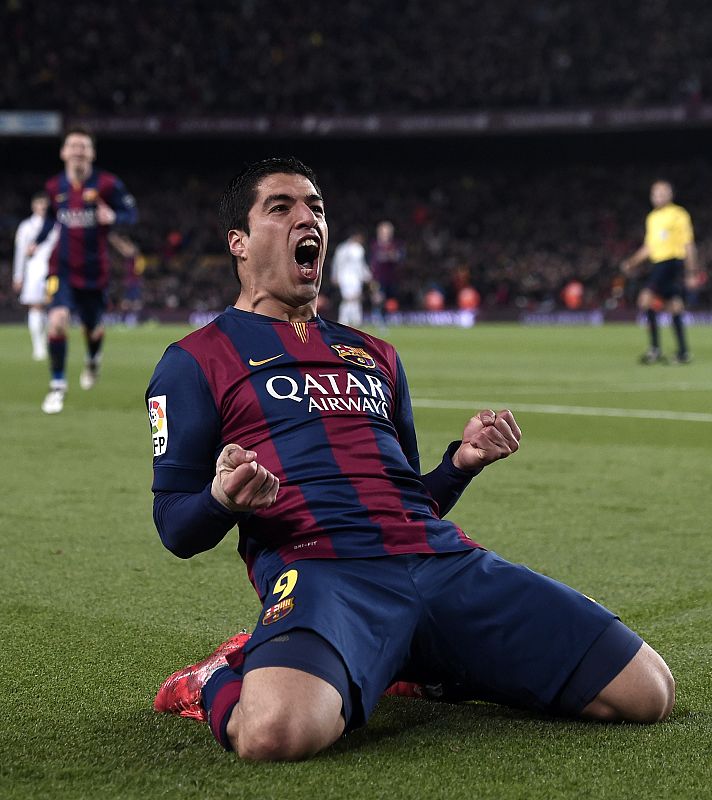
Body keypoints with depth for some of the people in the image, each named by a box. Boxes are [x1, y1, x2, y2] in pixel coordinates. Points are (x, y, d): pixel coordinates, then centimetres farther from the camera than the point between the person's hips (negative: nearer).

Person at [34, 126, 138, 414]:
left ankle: (93, 360, 53)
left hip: (94, 269, -1)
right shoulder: (54, 186, 0)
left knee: (93, 327, 14)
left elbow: (131, 212, -6)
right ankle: (57, 386, -5)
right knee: (57, 320, -20)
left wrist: (113, 217, -28)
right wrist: (38, 241, 5)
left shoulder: (107, 184, -10)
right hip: (62, 267, 1)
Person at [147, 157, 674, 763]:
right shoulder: (196, 361, 13)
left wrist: (462, 461, 10)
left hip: (443, 557, 6)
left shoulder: (376, 355, 30)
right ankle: (220, 683, -1)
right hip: (320, 569, -5)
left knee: (647, 692, -5)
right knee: (278, 730, -40)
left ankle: (425, 666, 13)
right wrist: (223, 499, -17)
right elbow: (176, 530, 6)